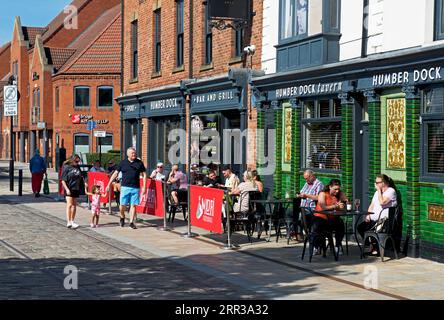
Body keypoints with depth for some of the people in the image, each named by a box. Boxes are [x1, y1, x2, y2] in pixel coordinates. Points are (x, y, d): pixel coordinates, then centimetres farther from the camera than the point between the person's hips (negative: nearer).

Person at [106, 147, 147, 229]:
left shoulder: (139, 163, 5)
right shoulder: (123, 163, 4)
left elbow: (144, 174, 8)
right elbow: (115, 173, 8)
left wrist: (144, 187, 1)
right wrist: (109, 184, 5)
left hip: (135, 188, 0)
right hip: (125, 187, 0)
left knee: (133, 205, 1)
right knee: (123, 205, -2)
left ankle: (131, 222, 8)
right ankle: (122, 217, 26)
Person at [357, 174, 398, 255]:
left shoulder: (391, 191, -7)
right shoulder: (377, 192, 20)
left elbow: (382, 202, -22)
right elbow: (372, 205, 21)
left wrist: (379, 190, -13)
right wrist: (368, 215, 3)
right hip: (373, 220, 9)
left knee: (369, 227, -28)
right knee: (360, 227, -11)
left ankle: (375, 248, -6)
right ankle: (372, 245, 1)